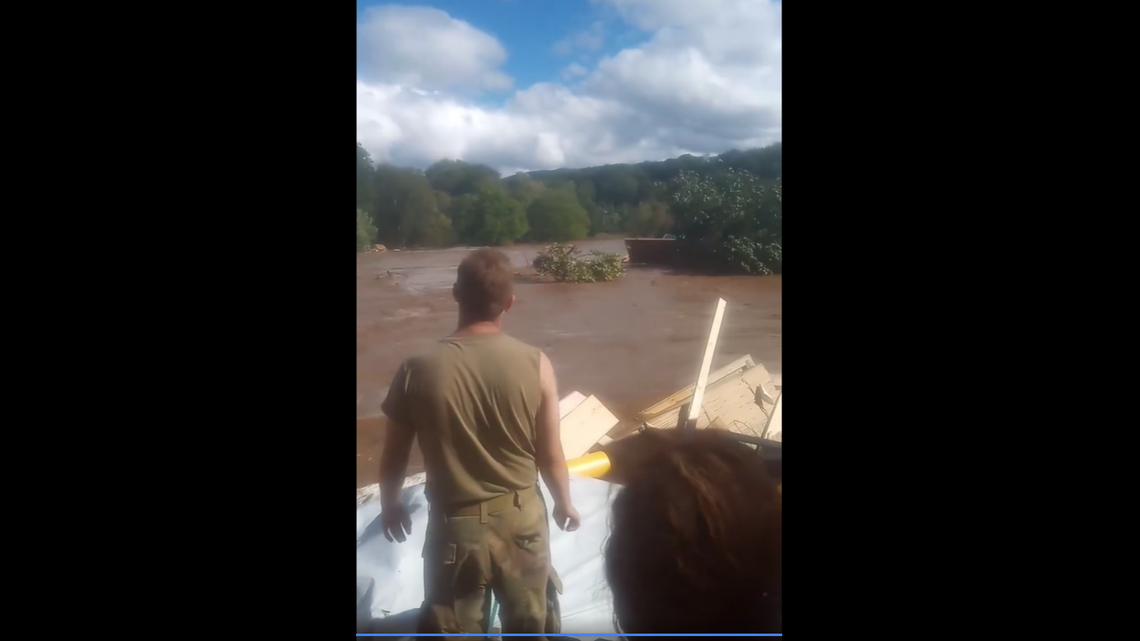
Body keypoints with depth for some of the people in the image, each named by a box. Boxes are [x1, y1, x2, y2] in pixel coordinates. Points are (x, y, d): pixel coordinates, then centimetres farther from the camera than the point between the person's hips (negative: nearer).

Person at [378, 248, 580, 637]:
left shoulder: (419, 371, -16)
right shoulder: (535, 364, -15)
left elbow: (394, 456, -4)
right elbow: (551, 455, -7)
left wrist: (389, 506, 16)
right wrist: (564, 503, 12)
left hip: (456, 523, -1)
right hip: (522, 517, 1)